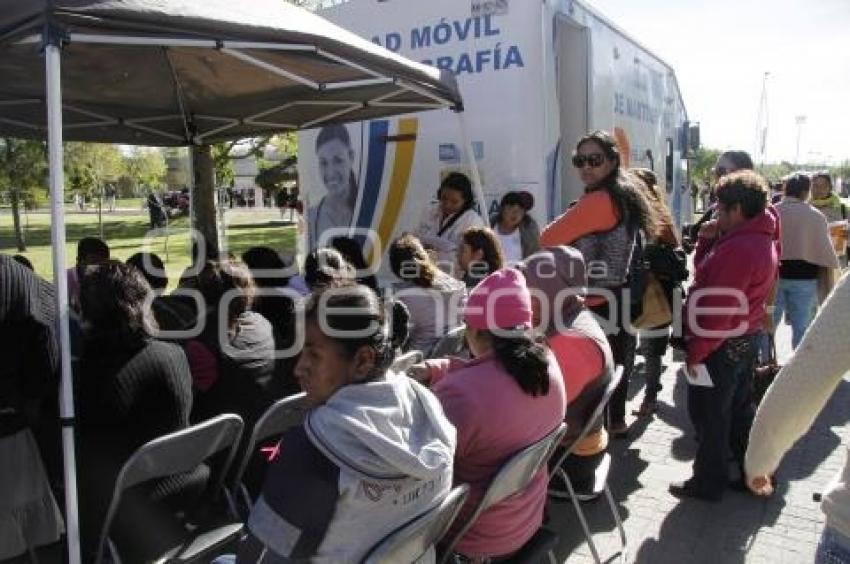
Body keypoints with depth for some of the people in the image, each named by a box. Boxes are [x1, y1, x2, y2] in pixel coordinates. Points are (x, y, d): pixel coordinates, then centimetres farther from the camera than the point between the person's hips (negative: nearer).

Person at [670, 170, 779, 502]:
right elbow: (707, 273, 13)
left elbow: (717, 308, -26)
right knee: (739, 410, 21)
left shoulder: (739, 248, -25)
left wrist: (695, 352, -20)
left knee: (708, 416, 4)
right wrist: (708, 240, -2)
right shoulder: (760, 239, 9)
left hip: (722, 345, -10)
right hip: (745, 339, 10)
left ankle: (709, 483, 18)